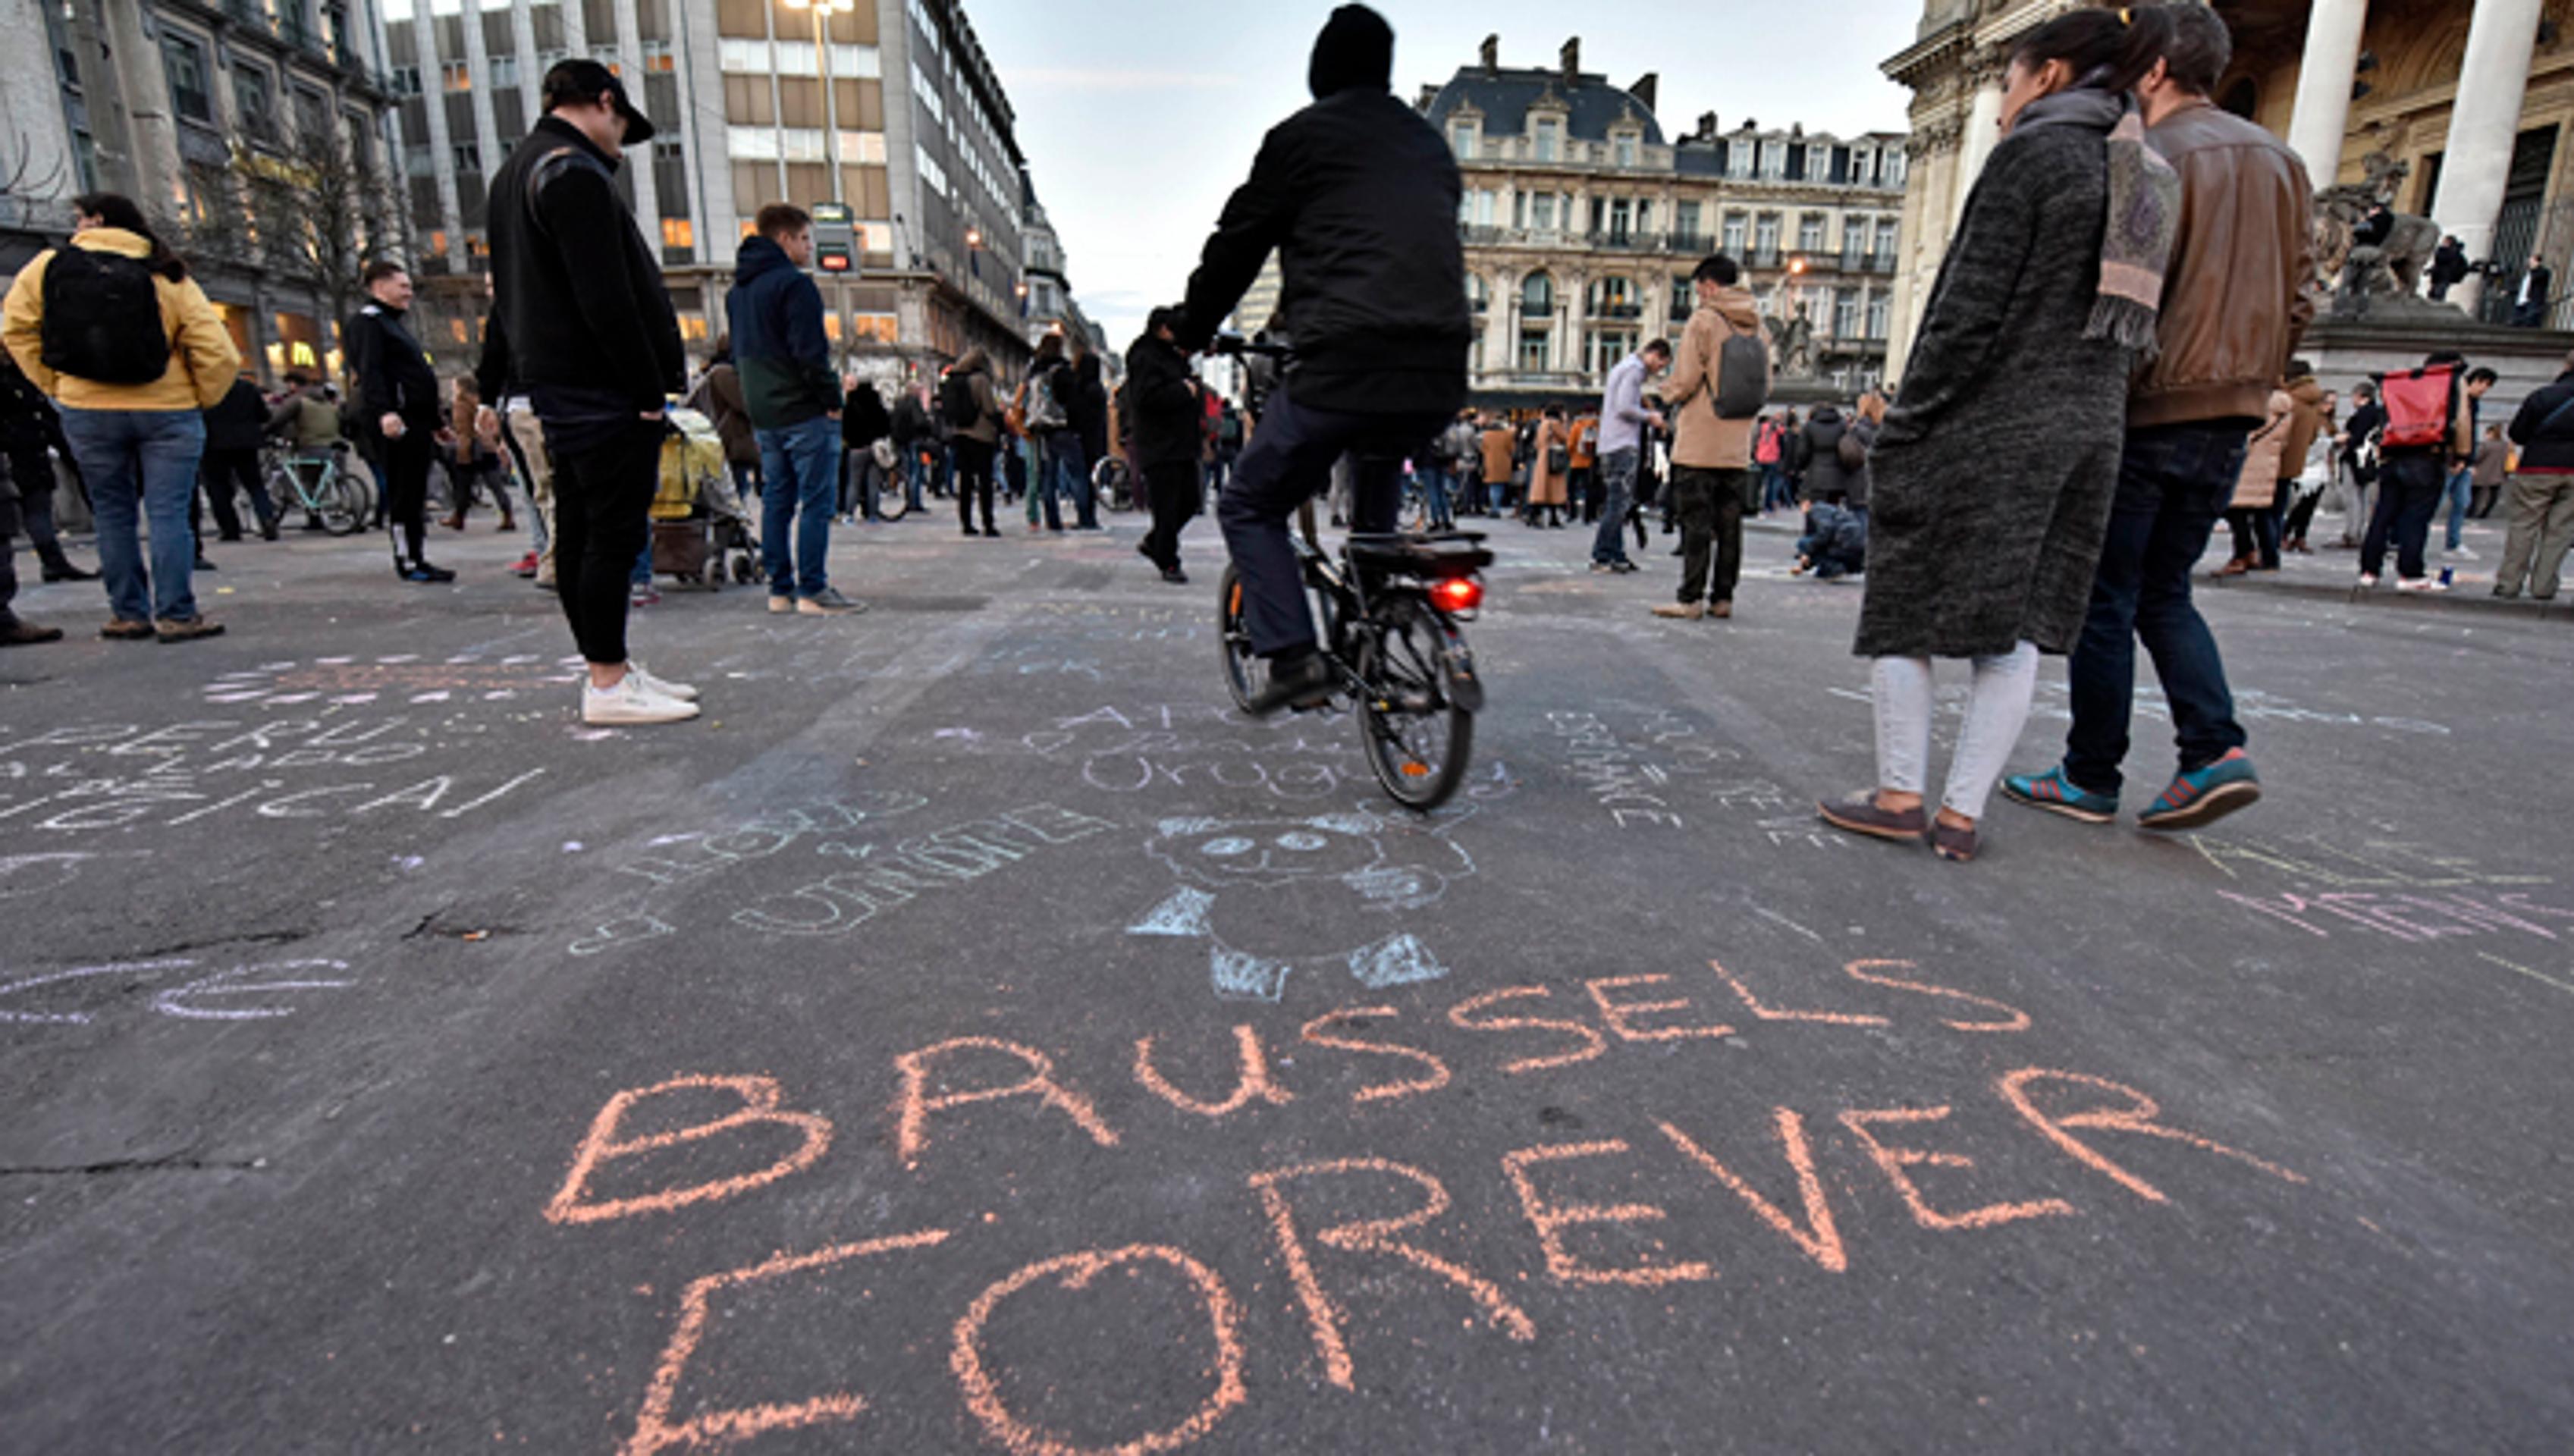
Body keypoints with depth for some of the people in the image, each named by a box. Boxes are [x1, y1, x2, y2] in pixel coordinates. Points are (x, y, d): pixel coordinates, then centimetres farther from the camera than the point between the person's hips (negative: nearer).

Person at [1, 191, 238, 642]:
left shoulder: (47, 266, 4)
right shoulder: (169, 277, -1)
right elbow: (218, 354, -9)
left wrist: (54, 385, 13)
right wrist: (200, 400, 3)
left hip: (87, 413, 2)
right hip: (167, 411, -1)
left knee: (113, 516, 10)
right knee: (168, 515, -1)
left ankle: (128, 614, 13)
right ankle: (176, 615, -4)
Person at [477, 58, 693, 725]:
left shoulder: (516, 172, 22)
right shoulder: (575, 173, -11)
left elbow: (507, 292, 24)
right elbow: (606, 300, -20)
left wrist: (492, 384, 26)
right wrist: (650, 390, -17)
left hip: (557, 384, 10)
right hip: (603, 389, -10)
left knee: (580, 532, 10)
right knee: (615, 533, -8)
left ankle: (613, 667, 18)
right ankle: (608, 683, -4)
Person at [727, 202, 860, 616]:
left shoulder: (737, 291, 18)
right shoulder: (793, 284, -11)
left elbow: (738, 352, 22)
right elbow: (810, 352, -18)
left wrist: (756, 399, 22)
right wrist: (832, 398, -11)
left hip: (762, 413, 9)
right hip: (804, 411, -9)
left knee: (776, 500, 10)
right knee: (816, 501, -6)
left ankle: (780, 589, 12)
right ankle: (812, 590, -8)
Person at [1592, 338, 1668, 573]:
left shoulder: (1624, 367, 22)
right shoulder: (1635, 369, -8)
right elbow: (1624, 408, -18)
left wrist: (1646, 415, 16)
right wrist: (1649, 417, -5)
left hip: (1610, 445, 10)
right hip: (1623, 445, -10)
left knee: (1615, 502, 10)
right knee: (1619, 503, -10)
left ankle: (1617, 555, 13)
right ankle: (1601, 556, -11)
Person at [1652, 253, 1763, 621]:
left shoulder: (1704, 319, -8)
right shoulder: (1754, 324, 12)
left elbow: (1686, 378, -12)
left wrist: (1670, 396, 7)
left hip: (1700, 439, -6)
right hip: (1738, 442, 6)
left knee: (1695, 521, -4)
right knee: (1729, 522, 9)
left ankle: (1691, 599, -4)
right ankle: (1723, 597, 13)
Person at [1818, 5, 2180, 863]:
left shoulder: (2032, 151, -5)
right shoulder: (2150, 179, 18)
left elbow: (1972, 307, -13)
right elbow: (2124, 330, 15)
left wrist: (1906, 425, -12)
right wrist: (2091, 426, 17)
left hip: (1983, 429, -7)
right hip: (2084, 434, 8)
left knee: (1903, 607, 2)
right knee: (2013, 629, 6)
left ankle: (1901, 799, 4)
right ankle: (1962, 815, 7)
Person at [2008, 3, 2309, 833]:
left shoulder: (2145, 158, -8)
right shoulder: (2280, 161, 15)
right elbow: (2298, 302, 13)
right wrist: (2250, 384, 21)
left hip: (2144, 411, -7)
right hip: (2229, 419, 7)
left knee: (2106, 599, 1)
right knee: (2164, 591, 16)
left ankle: (2090, 778, 7)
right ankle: (2216, 750, 1)